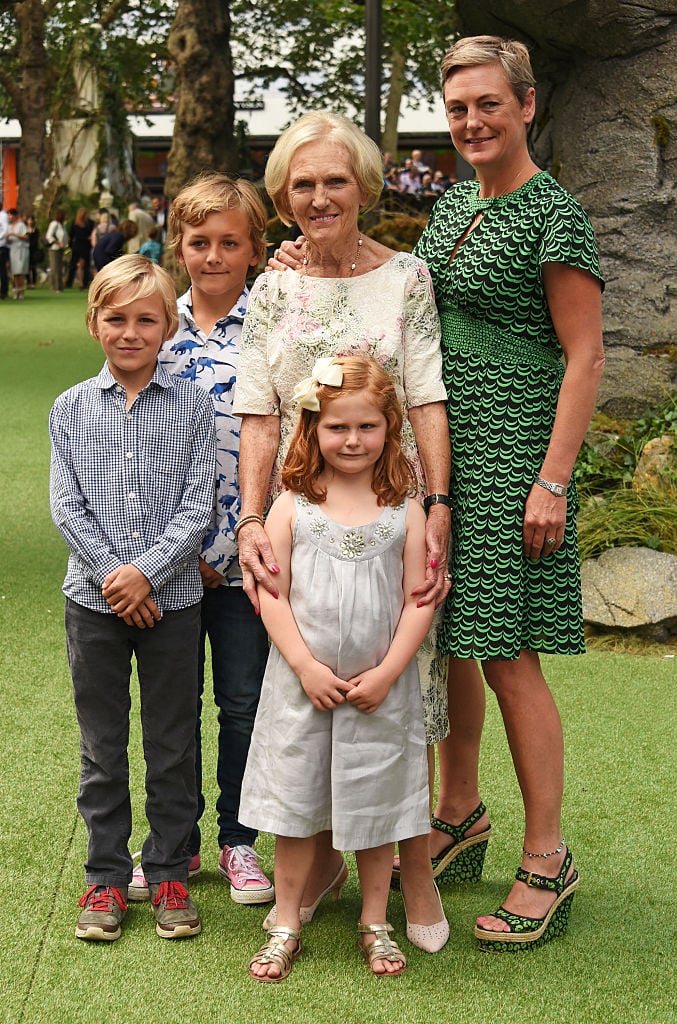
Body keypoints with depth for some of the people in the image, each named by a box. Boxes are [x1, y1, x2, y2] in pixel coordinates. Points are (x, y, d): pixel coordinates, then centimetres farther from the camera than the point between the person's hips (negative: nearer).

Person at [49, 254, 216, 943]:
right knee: (102, 746, 9)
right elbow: (66, 506, -2)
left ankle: (168, 872, 21)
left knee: (172, 745, 7)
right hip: (94, 597, 1)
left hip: (172, 597, -1)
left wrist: (147, 571, -16)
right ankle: (106, 875, 20)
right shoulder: (71, 408, 4)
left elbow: (197, 503, -6)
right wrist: (112, 576, -13)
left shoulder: (191, 404, 0)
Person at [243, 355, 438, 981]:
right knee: (295, 801, 7)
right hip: (302, 687, 0)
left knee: (376, 806, 10)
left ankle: (375, 924, 27)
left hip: (381, 690, 0)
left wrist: (386, 672, -11)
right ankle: (286, 926, 21)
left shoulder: (404, 510, -2)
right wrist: (307, 667, -13)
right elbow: (272, 595, -5)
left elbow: (419, 600, -3)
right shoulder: (292, 506, -2)